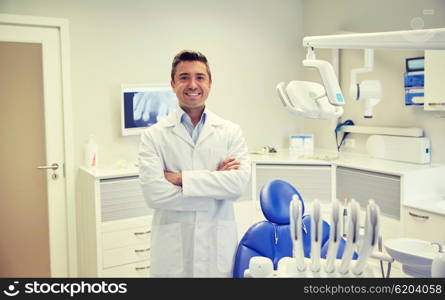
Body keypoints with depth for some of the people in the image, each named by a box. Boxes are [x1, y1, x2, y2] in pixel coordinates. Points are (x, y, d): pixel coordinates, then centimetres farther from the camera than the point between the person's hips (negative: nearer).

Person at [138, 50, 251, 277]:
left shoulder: (231, 132, 2)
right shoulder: (153, 136, -2)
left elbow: (240, 182, -12)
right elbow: (153, 193, -14)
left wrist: (181, 178, -14)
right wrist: (216, 185, -12)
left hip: (219, 248, 1)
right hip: (172, 252, -1)